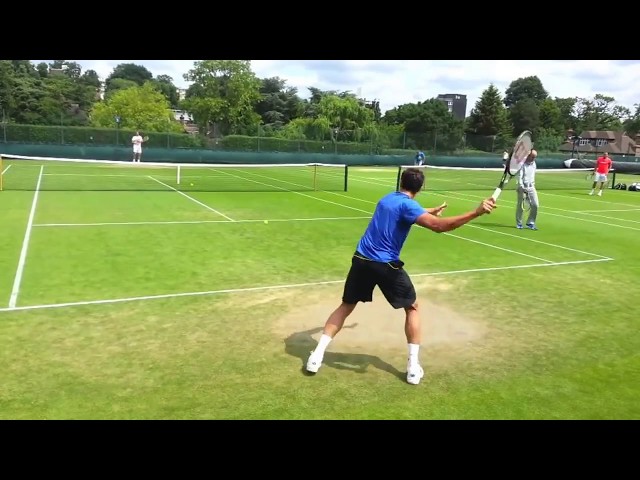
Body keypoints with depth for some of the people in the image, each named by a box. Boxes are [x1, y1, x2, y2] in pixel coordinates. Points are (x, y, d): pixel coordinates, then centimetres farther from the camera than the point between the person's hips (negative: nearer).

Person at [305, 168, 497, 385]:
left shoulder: (387, 199, 14)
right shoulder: (407, 205, -11)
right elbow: (439, 226, -25)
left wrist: (432, 210, 52)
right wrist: (477, 212, -26)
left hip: (361, 260, 6)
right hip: (385, 265, -6)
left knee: (346, 306, 18)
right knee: (412, 308, 14)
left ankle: (317, 354, 12)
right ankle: (413, 366, 11)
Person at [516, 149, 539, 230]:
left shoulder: (534, 164, 11)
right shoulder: (522, 164, -10)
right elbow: (520, 176, -16)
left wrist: (533, 184, 16)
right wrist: (522, 187, -24)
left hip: (531, 187, 6)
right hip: (523, 187, -6)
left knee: (535, 205, -3)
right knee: (520, 206, 1)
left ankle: (530, 223, 9)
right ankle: (519, 223, 15)